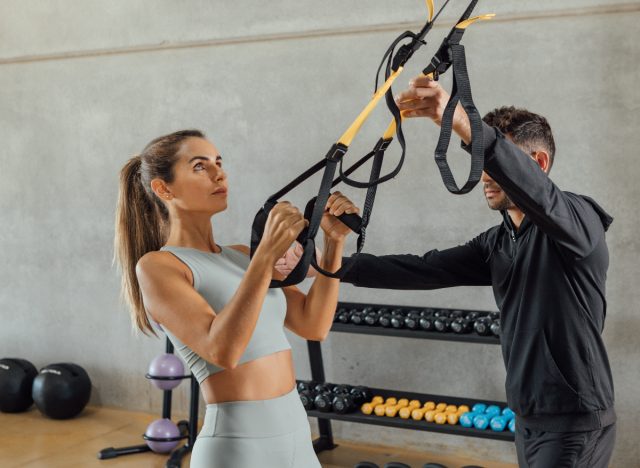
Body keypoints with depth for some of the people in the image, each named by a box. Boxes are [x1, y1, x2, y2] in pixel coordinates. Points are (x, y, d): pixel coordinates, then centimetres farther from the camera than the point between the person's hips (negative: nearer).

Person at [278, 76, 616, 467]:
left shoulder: (578, 219, -14)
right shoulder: (497, 244, 9)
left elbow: (536, 193, -37)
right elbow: (423, 270, 2)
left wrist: (460, 120, -50)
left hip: (575, 424, -8)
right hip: (529, 419, 8)